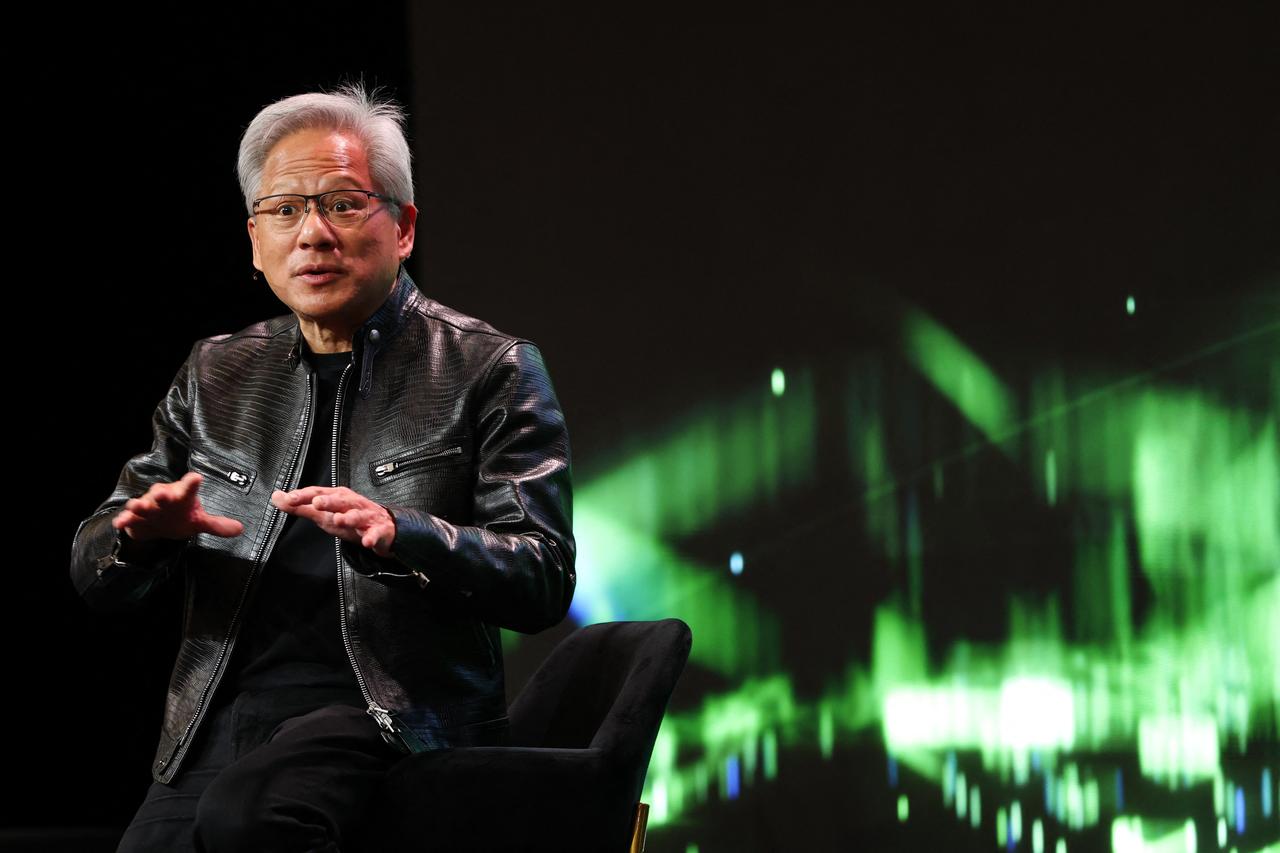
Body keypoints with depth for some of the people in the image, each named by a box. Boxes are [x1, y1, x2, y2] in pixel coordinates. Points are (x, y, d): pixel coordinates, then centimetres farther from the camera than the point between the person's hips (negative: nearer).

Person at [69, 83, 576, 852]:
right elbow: (97, 577, 17)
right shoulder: (216, 376, 17)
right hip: (218, 725, 4)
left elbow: (543, 581, -6)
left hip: (397, 717, -4)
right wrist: (145, 531, -8)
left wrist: (397, 535, -24)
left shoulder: (490, 371, 4)